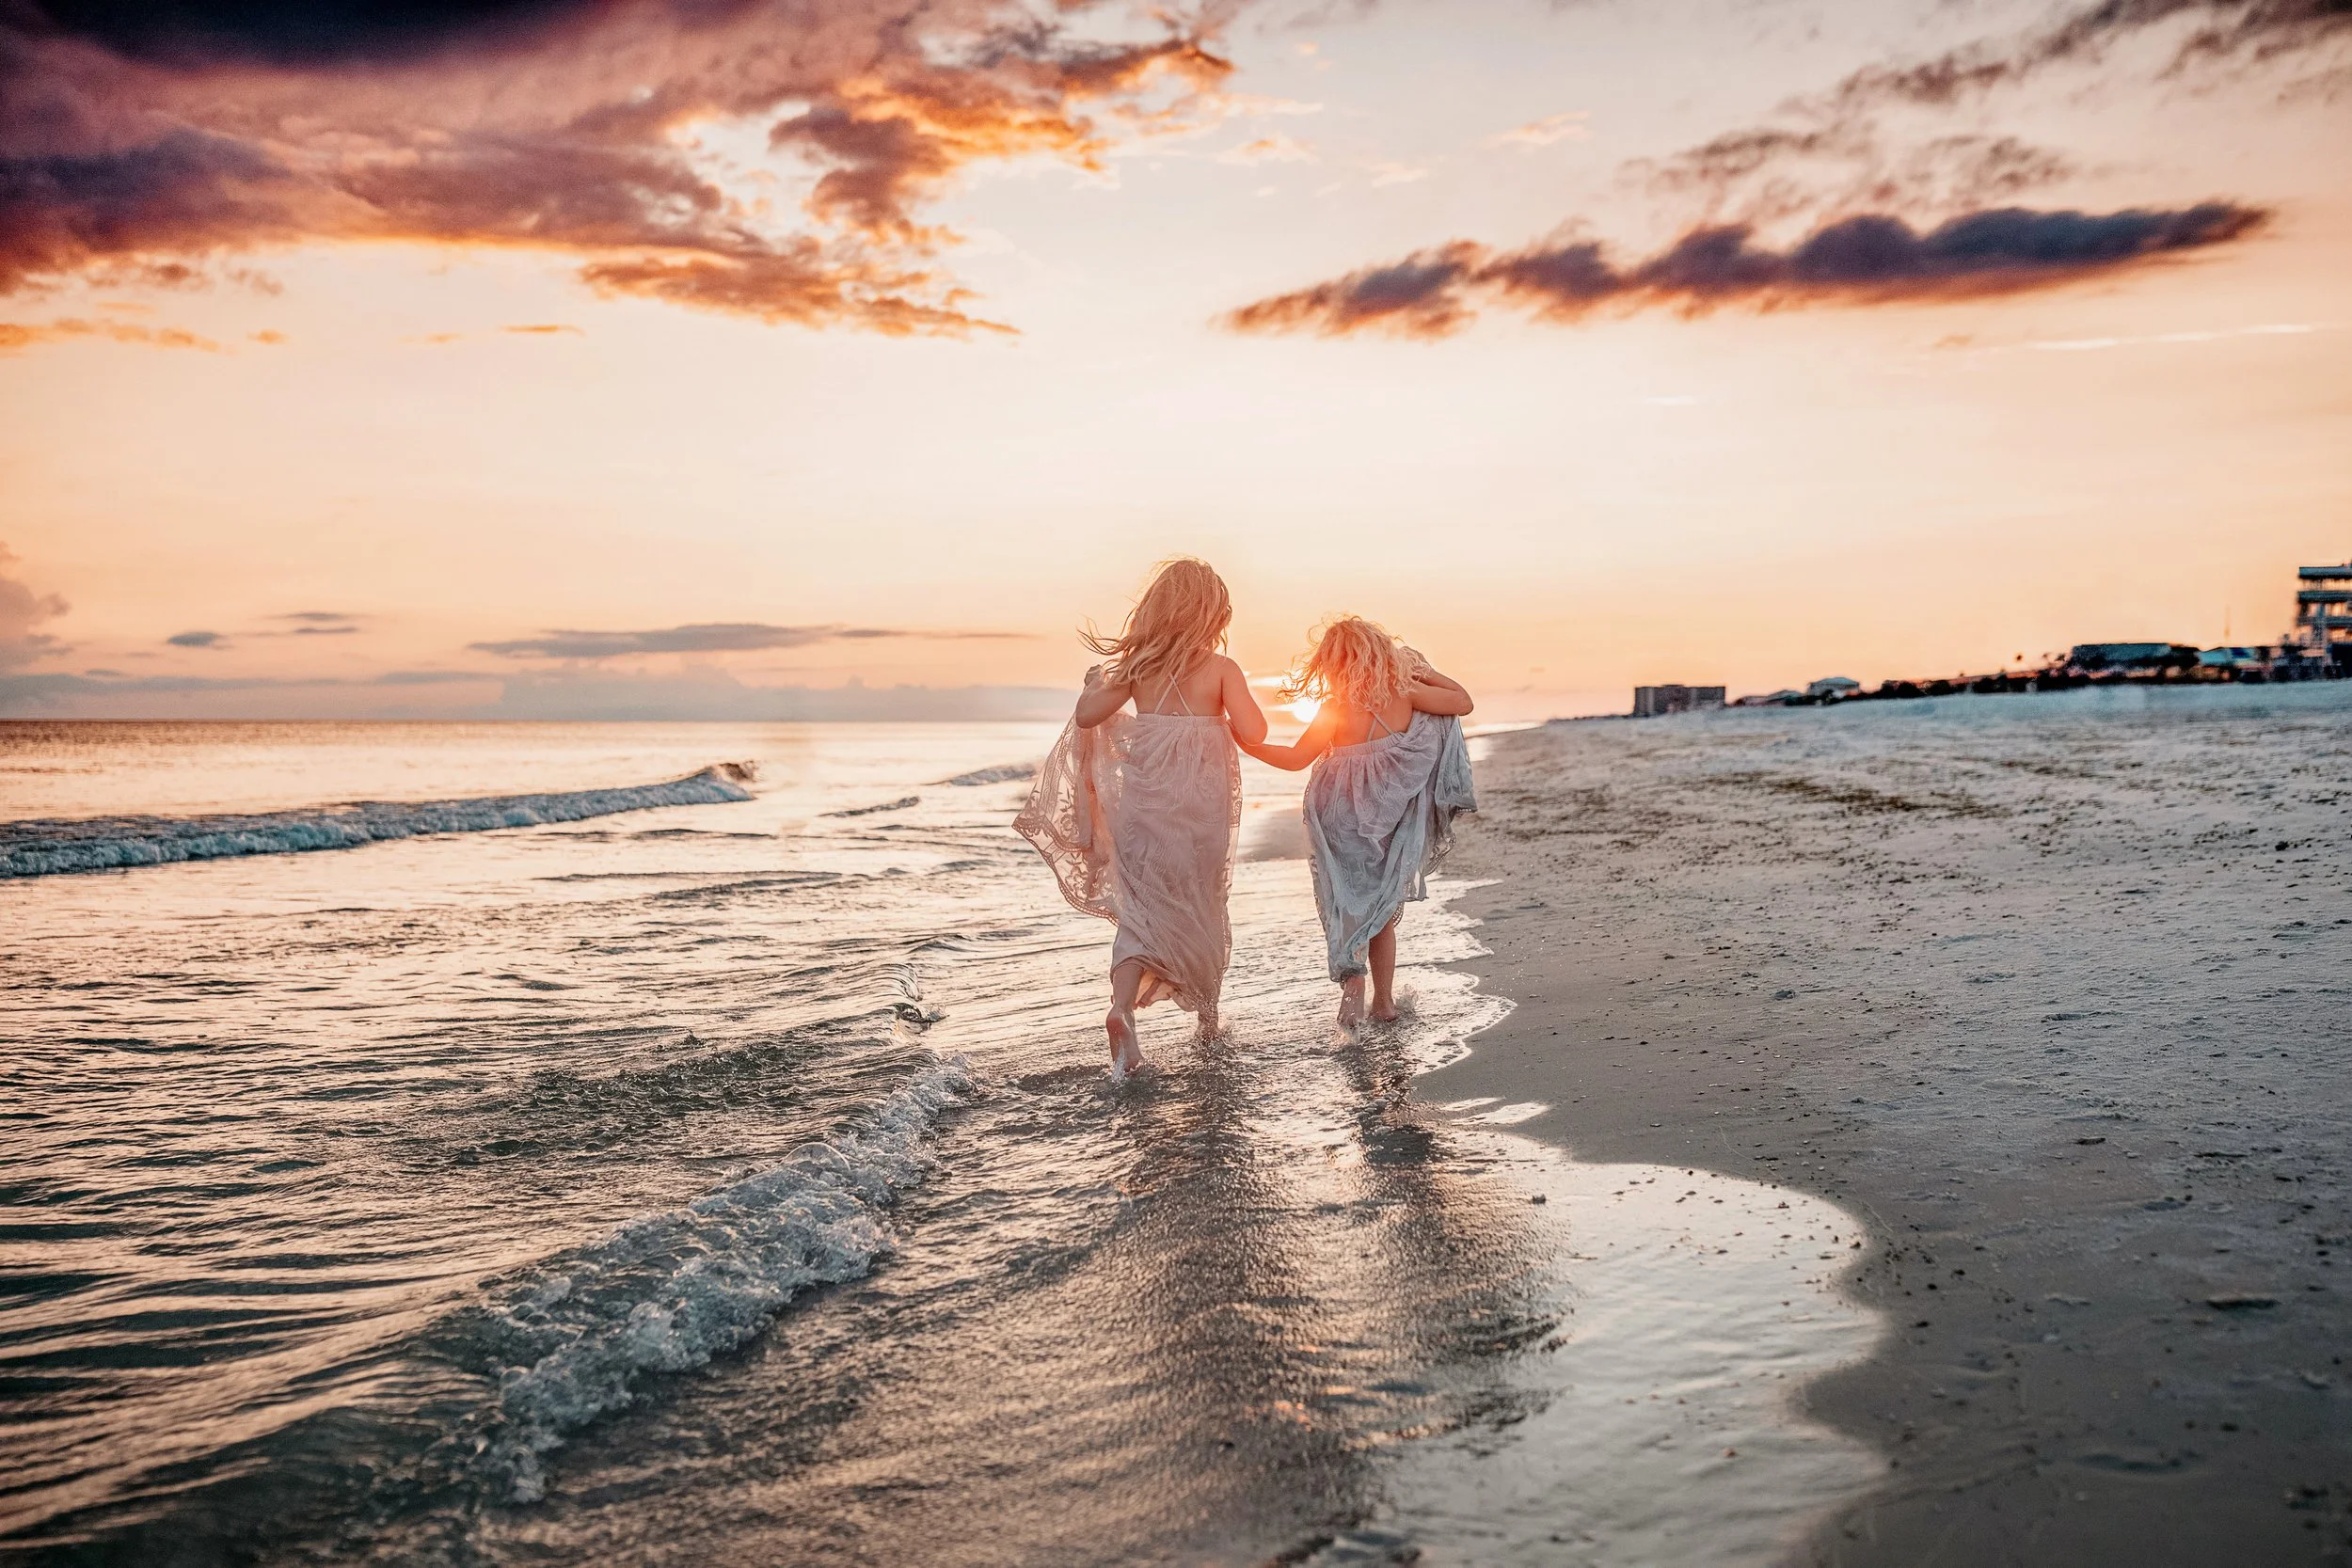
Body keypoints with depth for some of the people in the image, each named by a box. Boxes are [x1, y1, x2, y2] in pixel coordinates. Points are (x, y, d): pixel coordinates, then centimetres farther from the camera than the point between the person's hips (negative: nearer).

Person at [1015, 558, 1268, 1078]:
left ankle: (1122, 1007, -19)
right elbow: (1253, 732, -13)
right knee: (1202, 903, 17)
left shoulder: (1135, 666, 2)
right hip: (1202, 804, -1)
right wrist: (1221, 717, 9)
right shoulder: (1221, 669, -5)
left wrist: (1096, 683, 18)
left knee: (1142, 904, 3)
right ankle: (1207, 1008, 31)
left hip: (1144, 797, 1)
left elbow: (1086, 714, -2)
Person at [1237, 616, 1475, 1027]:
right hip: (1392, 822, 2)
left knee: (1346, 904, 11)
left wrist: (1242, 743, -5)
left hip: (1345, 820, -2)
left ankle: (1352, 980, -12)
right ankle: (1384, 1000, 23)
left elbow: (1295, 758, -12)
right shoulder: (1404, 692, -7)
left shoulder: (1336, 707, -14)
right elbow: (1463, 702, 4)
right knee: (1383, 909, 18)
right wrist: (1422, 671, 9)